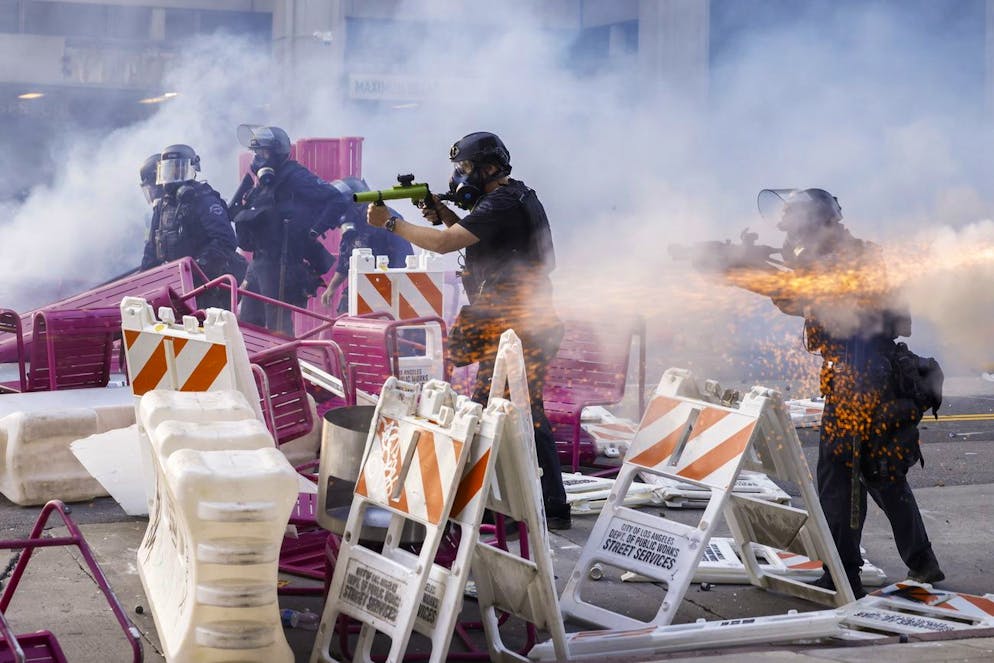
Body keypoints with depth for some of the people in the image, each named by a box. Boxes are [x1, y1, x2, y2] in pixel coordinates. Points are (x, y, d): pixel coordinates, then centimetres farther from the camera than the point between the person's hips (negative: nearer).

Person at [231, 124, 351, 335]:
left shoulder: (295, 178, -8)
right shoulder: (263, 186, 18)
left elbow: (339, 201, -15)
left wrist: (314, 232, -16)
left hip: (283, 267, -9)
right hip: (260, 263, 9)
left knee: (278, 329, -10)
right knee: (246, 323, 10)